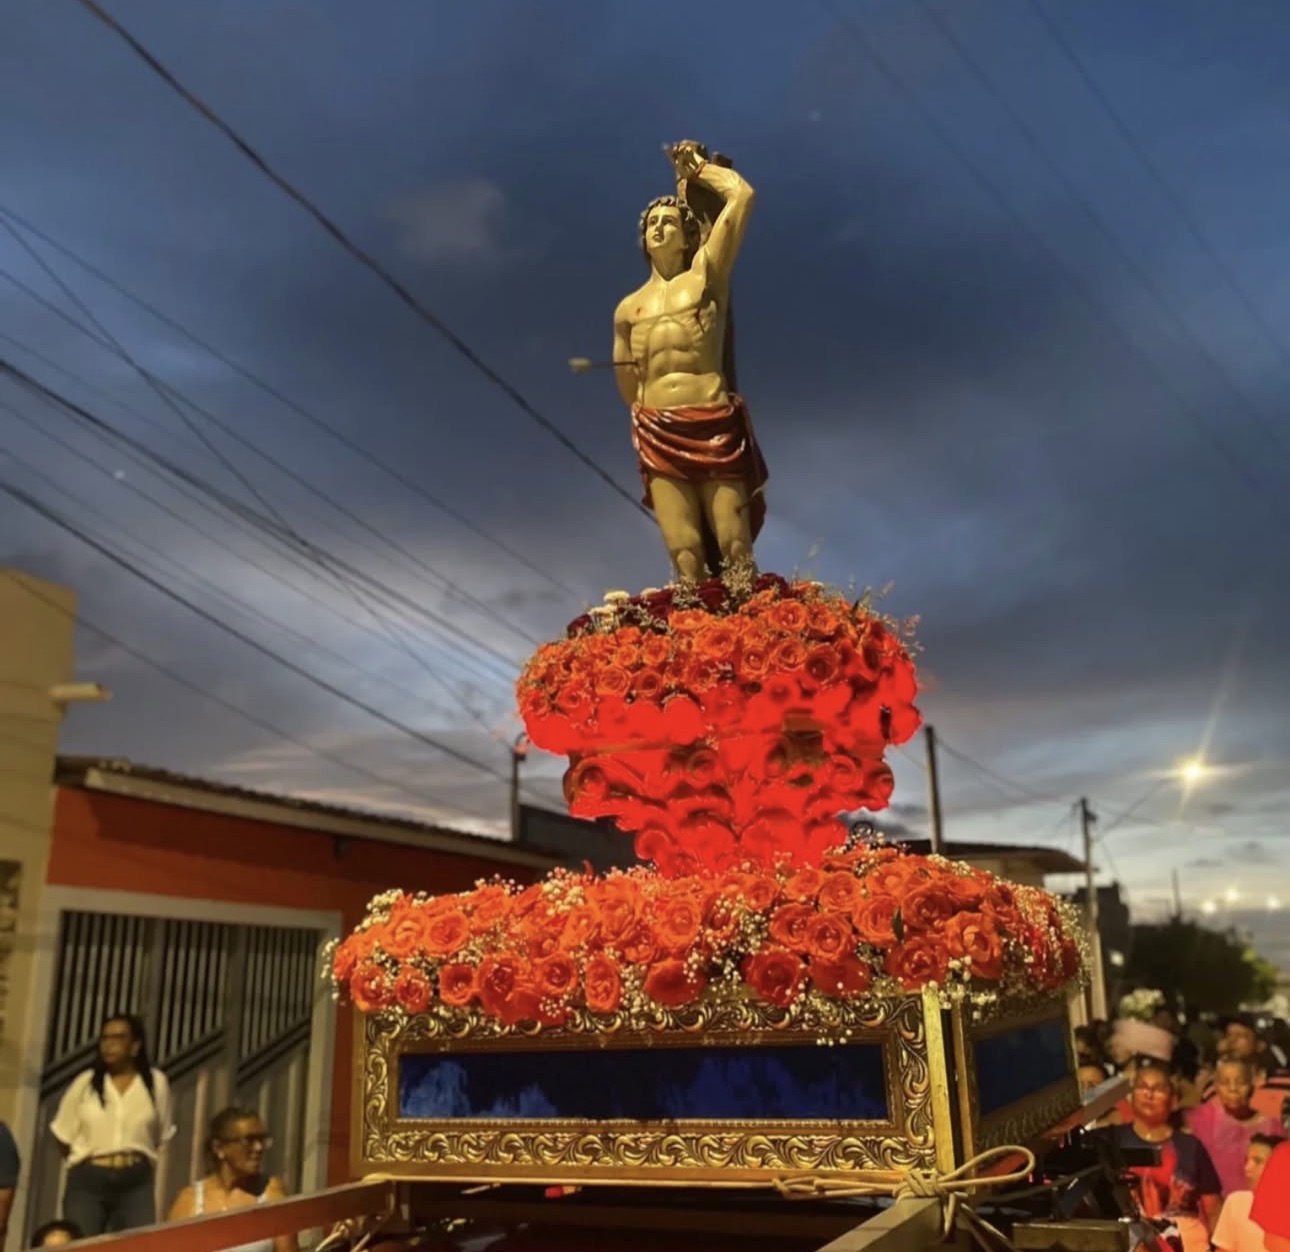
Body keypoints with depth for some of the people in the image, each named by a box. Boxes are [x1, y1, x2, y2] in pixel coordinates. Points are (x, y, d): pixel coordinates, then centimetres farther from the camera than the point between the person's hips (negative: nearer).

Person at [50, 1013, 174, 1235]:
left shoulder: (156, 1082, 3)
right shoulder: (85, 1082, 3)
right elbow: (63, 1135, 11)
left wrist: (137, 1163, 9)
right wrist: (84, 1162, 10)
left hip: (137, 1182, 0)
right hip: (87, 1180, 0)